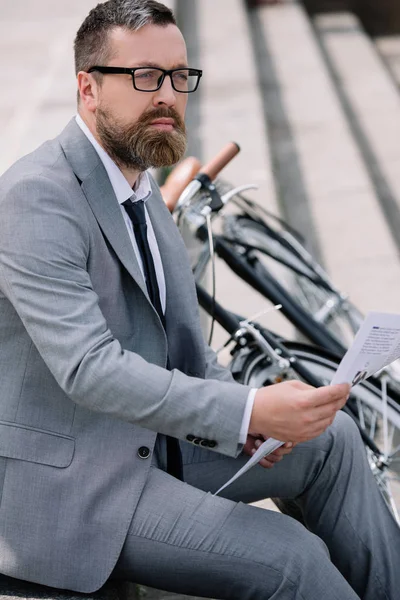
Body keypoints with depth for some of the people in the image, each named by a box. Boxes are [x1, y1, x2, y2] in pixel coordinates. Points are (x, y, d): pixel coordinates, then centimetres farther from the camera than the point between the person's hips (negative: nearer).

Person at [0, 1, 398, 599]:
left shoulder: (138, 183, 9)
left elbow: (180, 338, 12)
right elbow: (89, 367, -30)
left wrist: (251, 413, -7)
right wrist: (248, 412, -35)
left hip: (149, 437, 9)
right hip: (64, 483, -9)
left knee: (330, 436, 8)